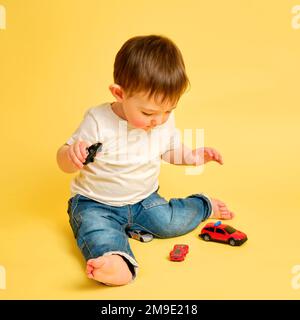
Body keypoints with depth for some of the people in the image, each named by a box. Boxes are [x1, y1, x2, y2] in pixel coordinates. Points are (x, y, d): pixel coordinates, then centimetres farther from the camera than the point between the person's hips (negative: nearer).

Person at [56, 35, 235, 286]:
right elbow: (64, 163, -14)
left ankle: (204, 205, 9)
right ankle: (117, 261, -57)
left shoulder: (165, 120, -7)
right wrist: (72, 154, -38)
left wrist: (193, 156, -6)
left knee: (171, 223, -18)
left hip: (144, 199, 3)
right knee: (94, 226, -32)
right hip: (96, 203, -2)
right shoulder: (98, 121, -20)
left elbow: (169, 150, 13)